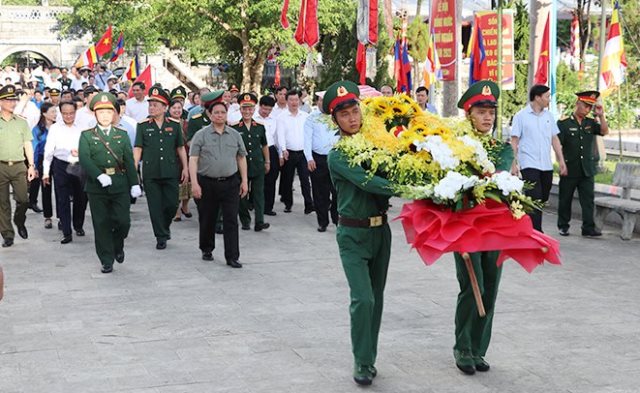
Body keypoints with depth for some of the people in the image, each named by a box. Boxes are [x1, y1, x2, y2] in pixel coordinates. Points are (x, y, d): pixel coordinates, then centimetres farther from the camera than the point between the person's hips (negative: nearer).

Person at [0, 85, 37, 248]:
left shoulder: (22, 123, 10)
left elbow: (28, 145, 10)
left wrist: (31, 165, 3)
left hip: (19, 166, 1)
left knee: (23, 199, -6)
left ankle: (19, 221, 25)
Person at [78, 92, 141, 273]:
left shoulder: (122, 135, 11)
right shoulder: (87, 136, 4)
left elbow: (129, 161, 7)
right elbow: (84, 158, -11)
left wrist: (134, 184, 0)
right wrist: (100, 176, -24)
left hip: (120, 185, 1)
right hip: (97, 186, -1)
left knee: (123, 221, -3)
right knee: (101, 224, 3)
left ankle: (117, 246, 28)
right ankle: (107, 261, 13)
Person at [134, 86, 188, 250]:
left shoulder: (174, 124, 5)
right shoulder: (142, 125, 2)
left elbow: (180, 148, 10)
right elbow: (138, 149, 0)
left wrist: (185, 168, 5)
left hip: (170, 172, 1)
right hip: (150, 173, -1)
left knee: (172, 204, 3)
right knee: (155, 206, 2)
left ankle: (165, 225, 31)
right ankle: (161, 236, 12)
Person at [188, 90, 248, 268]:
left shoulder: (235, 135, 7)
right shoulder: (201, 135, -1)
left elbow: (241, 158, 13)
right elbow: (193, 160, -5)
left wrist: (244, 180, 7)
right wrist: (194, 183, -13)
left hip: (230, 183, 1)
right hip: (207, 183, -1)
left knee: (231, 220, -3)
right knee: (207, 220, 11)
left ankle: (232, 256, 0)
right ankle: (207, 250, 31)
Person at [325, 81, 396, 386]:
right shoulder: (337, 156, -13)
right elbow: (368, 183, -26)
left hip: (381, 229, 5)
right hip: (353, 234, -5)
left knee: (376, 298, 12)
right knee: (363, 299, -13)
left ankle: (369, 357, 25)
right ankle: (362, 361, 2)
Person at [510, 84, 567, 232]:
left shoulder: (549, 116, 11)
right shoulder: (521, 116, -4)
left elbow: (555, 139, 15)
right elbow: (514, 141, -4)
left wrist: (561, 160, 9)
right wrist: (514, 164, -10)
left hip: (546, 165, 6)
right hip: (529, 164, -6)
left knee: (542, 200, 11)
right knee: (535, 200, -12)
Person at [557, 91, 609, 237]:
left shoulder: (591, 123, 9)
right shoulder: (564, 124, -3)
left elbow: (605, 131, -3)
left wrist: (601, 115, -12)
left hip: (587, 170, 3)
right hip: (569, 170, -3)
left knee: (588, 199, -1)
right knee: (565, 199, 7)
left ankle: (588, 227, 0)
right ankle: (563, 226, 19)